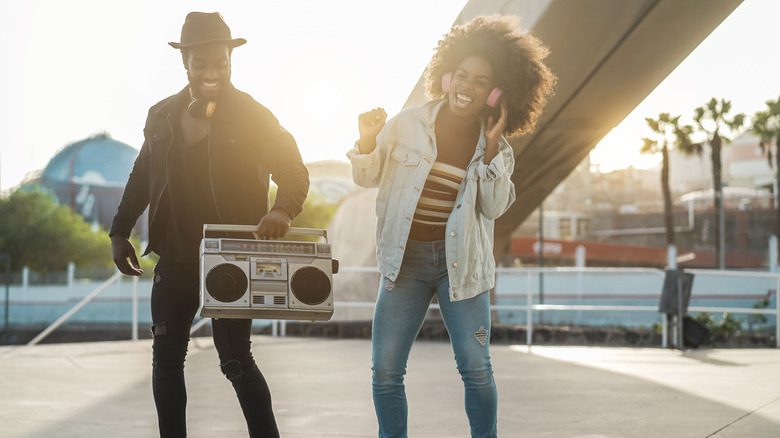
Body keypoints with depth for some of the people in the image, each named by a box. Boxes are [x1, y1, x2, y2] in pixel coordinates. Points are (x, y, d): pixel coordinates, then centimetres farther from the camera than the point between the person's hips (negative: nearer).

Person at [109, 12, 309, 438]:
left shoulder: (252, 116, -5)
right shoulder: (162, 115, 6)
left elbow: (294, 172, -9)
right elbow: (142, 177, 16)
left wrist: (282, 210, -29)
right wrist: (120, 232, 10)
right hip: (175, 258, 4)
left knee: (235, 359, -4)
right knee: (166, 358, 6)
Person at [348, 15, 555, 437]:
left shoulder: (496, 148, 3)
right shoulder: (408, 124, -1)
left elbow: (494, 206, -6)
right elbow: (367, 177, 6)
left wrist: (491, 148, -13)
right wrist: (368, 139, -14)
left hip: (461, 263, 0)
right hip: (405, 259, 0)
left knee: (476, 369, -1)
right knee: (385, 371, 0)